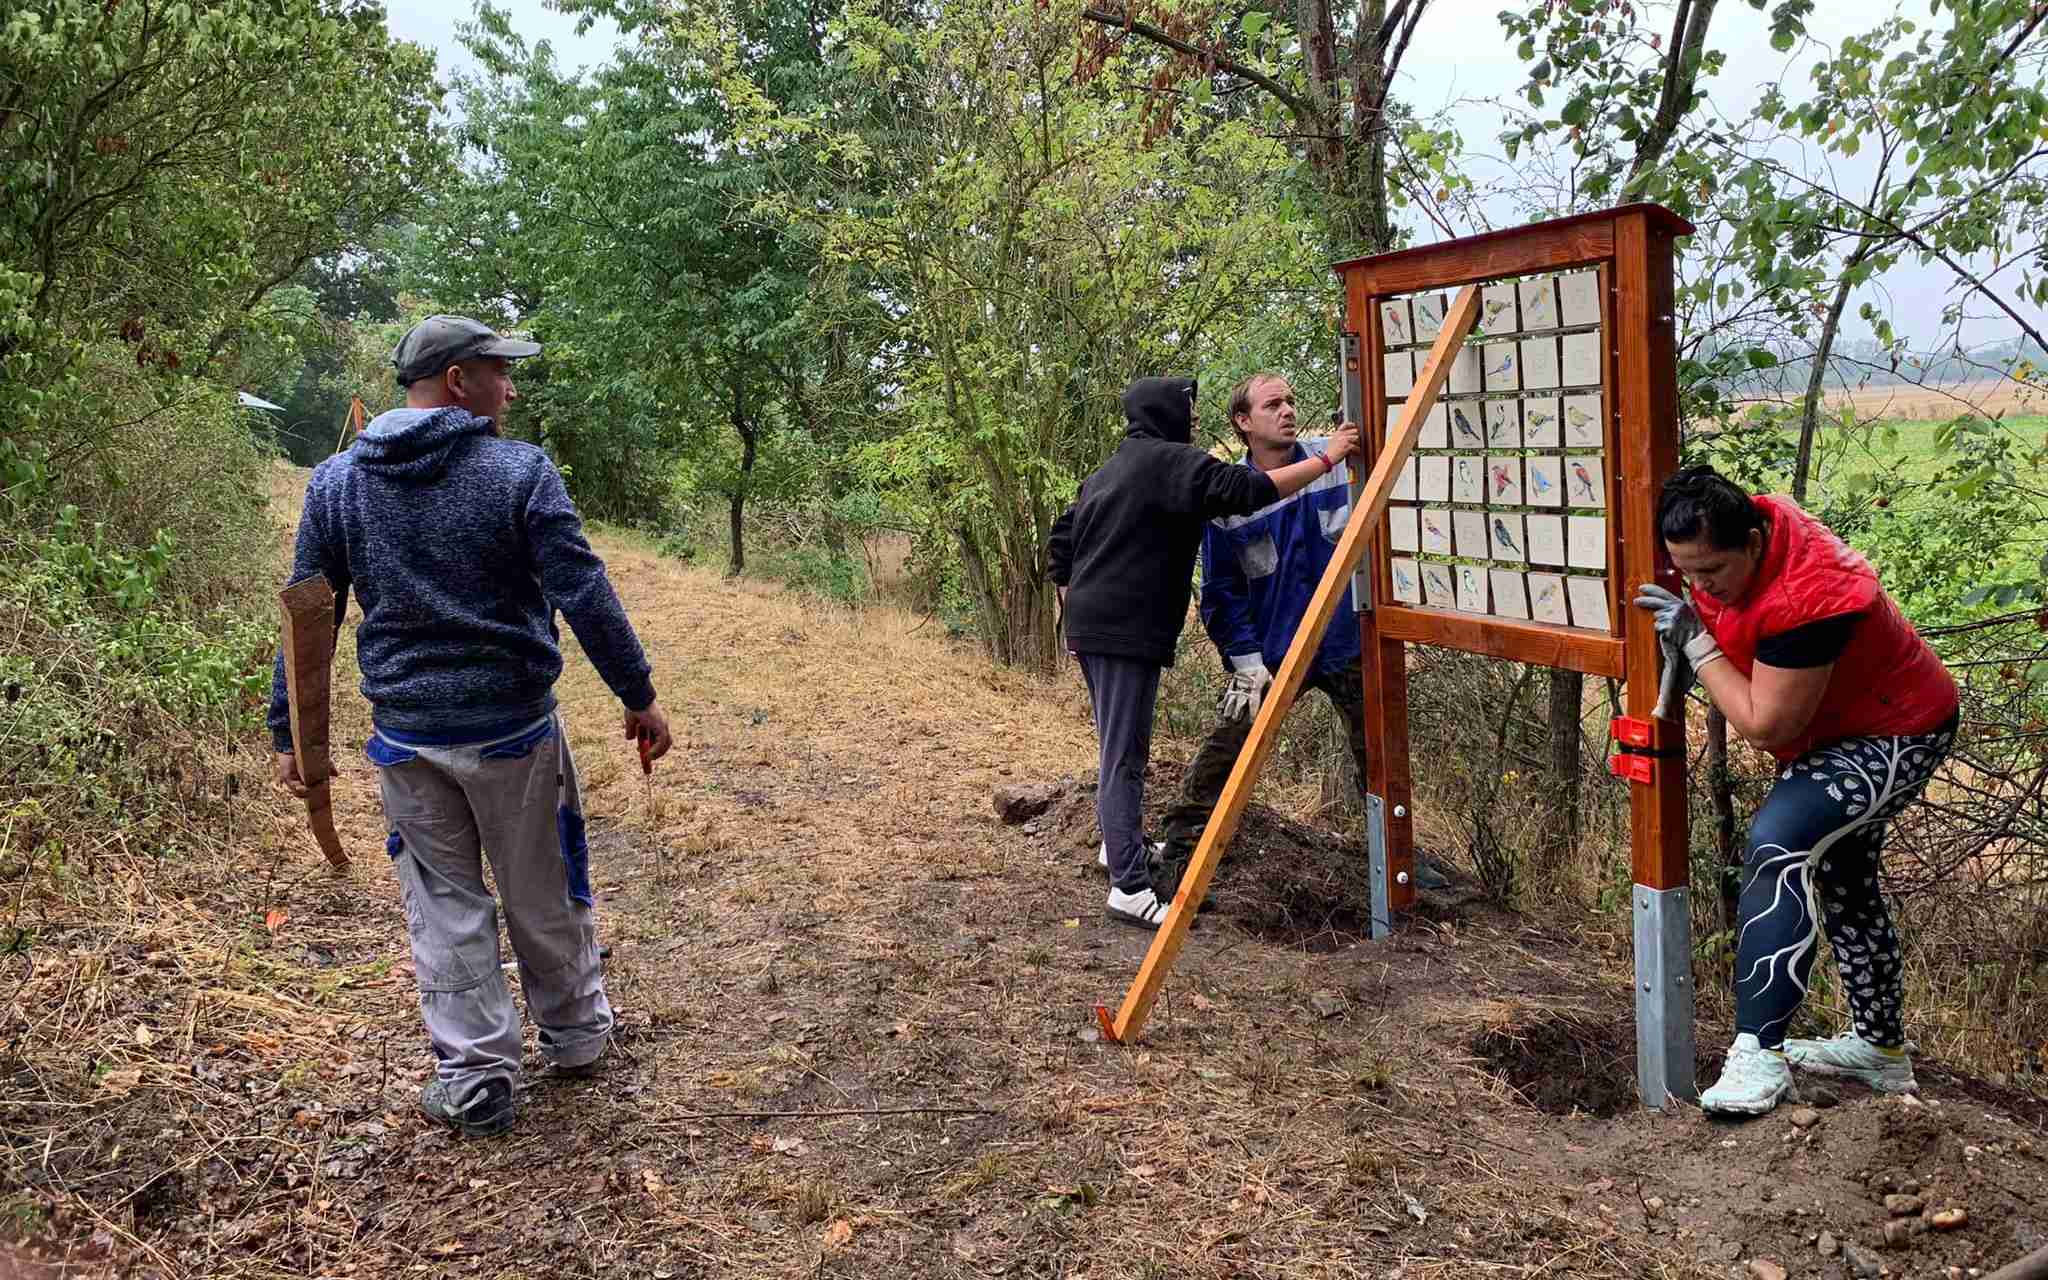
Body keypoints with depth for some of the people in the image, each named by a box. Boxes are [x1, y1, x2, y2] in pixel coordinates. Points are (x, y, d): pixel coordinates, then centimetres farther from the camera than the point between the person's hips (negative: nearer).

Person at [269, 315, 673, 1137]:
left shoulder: (335, 482, 2)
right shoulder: (520, 472, -10)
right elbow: (584, 595, -13)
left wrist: (291, 734, 10)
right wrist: (638, 696, -6)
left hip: (407, 736, 2)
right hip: (513, 728, -2)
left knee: (443, 906, 12)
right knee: (543, 893, 15)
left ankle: (475, 1080, 17)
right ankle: (575, 1032, 33)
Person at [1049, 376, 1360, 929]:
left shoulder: (1107, 473, 19)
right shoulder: (1171, 462, -10)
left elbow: (1062, 539, 20)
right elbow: (1248, 489, -20)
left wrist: (1074, 604, 24)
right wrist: (1327, 458, -12)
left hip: (1091, 627, 10)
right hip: (1128, 632, -10)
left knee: (1118, 746, 22)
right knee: (1124, 757, -11)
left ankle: (1119, 844, 37)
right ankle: (1129, 888, -10)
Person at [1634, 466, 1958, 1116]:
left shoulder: (1806, 598, -38)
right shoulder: (1739, 533, -13)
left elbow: (1766, 726, -31)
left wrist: (1695, 641, -28)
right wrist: (1688, 644, -8)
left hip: (1896, 737, -10)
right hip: (1837, 729, 10)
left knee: (1779, 842, -30)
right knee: (1840, 878, 20)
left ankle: (1757, 1052, -31)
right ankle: (1881, 1048, 37)